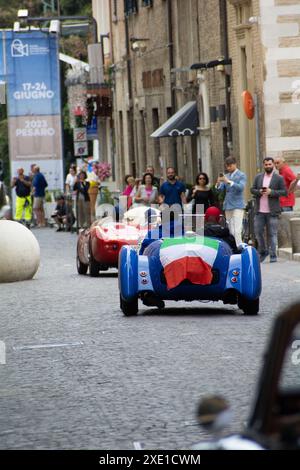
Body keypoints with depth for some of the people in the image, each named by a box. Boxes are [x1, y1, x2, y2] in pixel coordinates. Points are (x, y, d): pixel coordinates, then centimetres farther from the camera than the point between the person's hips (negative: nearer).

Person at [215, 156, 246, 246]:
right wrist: (218, 182, -14)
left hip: (237, 205, -6)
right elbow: (220, 189, 8)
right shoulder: (226, 176, 15)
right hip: (228, 205, 6)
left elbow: (241, 187, -17)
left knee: (237, 231, -14)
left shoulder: (241, 175, -1)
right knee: (231, 231, 7)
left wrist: (229, 182, -28)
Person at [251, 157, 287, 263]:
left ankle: (273, 255, 4)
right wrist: (259, 192, -10)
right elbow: (252, 189, 11)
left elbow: (284, 192, -3)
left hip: (272, 211, -3)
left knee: (272, 234, -2)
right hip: (259, 211, 3)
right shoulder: (258, 177, 12)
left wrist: (271, 192, -15)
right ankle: (262, 252, 21)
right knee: (258, 231, 3)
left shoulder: (279, 178, 2)